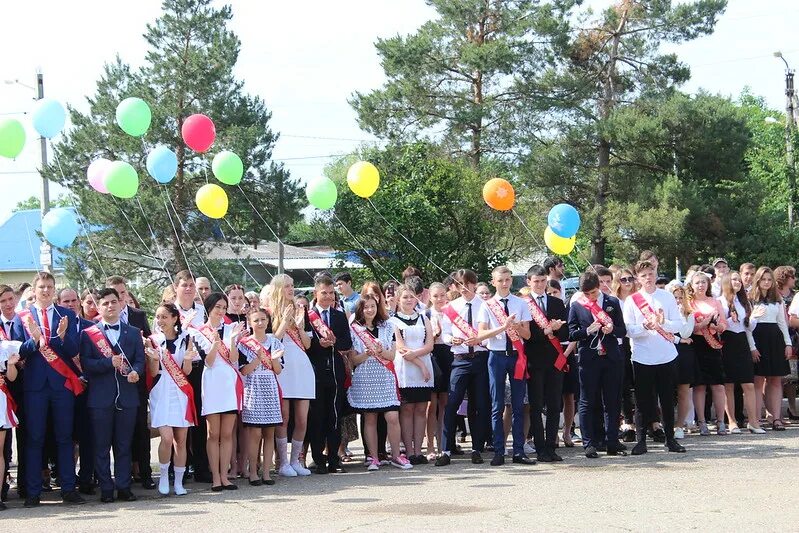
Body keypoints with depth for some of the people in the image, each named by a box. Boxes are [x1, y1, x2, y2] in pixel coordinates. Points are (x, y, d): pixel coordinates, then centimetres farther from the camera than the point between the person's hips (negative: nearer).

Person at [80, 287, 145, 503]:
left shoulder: (133, 333, 14)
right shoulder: (88, 334, 5)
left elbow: (140, 360, 6)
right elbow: (85, 363, -5)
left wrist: (135, 372, -15)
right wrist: (109, 362, -18)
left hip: (127, 396, 2)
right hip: (100, 397, -2)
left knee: (124, 444, 5)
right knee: (102, 445, 1)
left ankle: (123, 487, 11)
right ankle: (106, 489, 6)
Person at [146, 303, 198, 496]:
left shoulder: (186, 339, 6)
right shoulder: (153, 340, 3)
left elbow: (186, 371, 3)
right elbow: (153, 372, 0)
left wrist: (188, 359, -17)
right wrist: (154, 358, -19)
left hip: (181, 392, 2)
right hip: (161, 392, -2)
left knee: (181, 440, 1)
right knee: (167, 438, -15)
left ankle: (179, 481, 11)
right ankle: (164, 475, 6)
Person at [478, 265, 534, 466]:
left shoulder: (521, 304, 6)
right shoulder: (487, 306, 2)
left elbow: (527, 334, 3)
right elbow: (481, 333, -6)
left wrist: (515, 325, -18)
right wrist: (504, 326, -19)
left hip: (517, 355, 1)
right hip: (497, 356, -1)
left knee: (518, 405, 4)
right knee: (497, 406, 1)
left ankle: (519, 451, 9)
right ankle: (498, 452, 5)